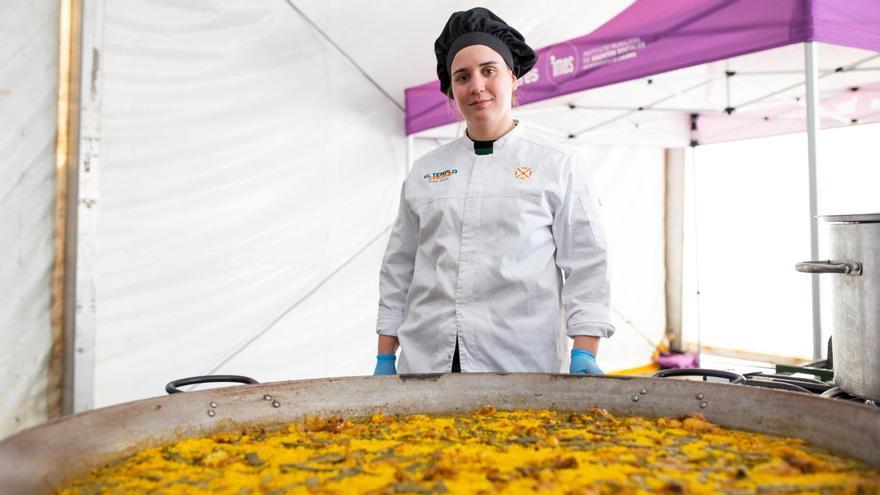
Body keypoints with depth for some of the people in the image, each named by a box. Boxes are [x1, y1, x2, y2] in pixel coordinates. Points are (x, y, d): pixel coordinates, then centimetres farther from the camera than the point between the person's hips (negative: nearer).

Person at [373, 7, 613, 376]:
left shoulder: (557, 166, 3)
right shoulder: (424, 171, 10)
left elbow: (586, 265, -1)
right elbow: (398, 269, 11)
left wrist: (584, 355, -10)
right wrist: (385, 359, 9)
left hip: (520, 364, -2)